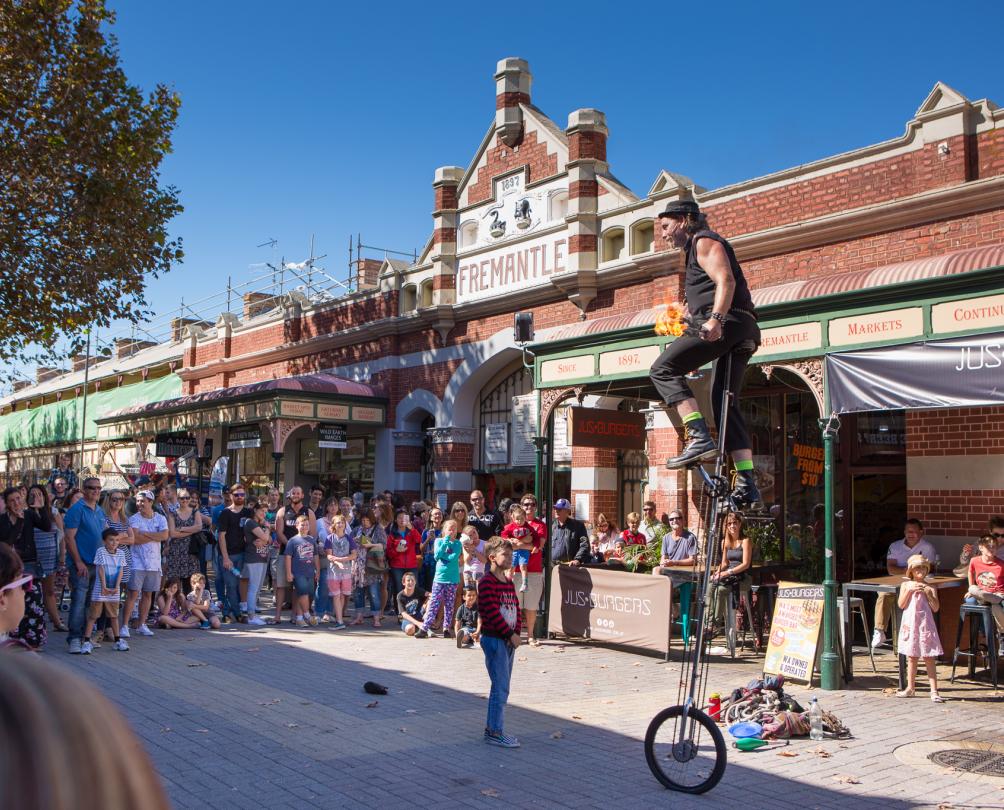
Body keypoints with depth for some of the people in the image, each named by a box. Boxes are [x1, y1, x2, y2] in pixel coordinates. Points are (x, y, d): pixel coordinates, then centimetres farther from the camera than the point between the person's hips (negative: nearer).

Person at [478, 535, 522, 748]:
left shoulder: (509, 582, 14)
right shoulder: (487, 583, -15)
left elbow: (516, 608, 16)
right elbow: (492, 613, -20)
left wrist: (517, 632, 1)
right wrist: (510, 635, -15)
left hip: (508, 640, 9)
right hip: (494, 640, -9)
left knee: (501, 687, 13)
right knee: (501, 688, -7)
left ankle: (492, 727, 22)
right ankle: (495, 732, 0)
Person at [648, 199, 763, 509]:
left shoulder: (703, 242, 1)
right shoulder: (696, 248, 32)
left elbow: (726, 281, -15)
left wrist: (715, 319, -28)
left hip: (727, 323, -10)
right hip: (743, 332, 10)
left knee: (664, 369, -13)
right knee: (725, 404, 8)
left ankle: (699, 438, -25)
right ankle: (747, 485, 5)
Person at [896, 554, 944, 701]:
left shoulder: (930, 587, 1)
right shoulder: (906, 585, 4)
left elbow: (936, 608, -5)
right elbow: (901, 605, -4)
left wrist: (928, 593, -16)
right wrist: (909, 590, -14)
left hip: (925, 624, -2)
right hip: (910, 624, 2)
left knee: (929, 659, -3)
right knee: (911, 657, 11)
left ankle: (934, 691, -2)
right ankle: (910, 688, 23)